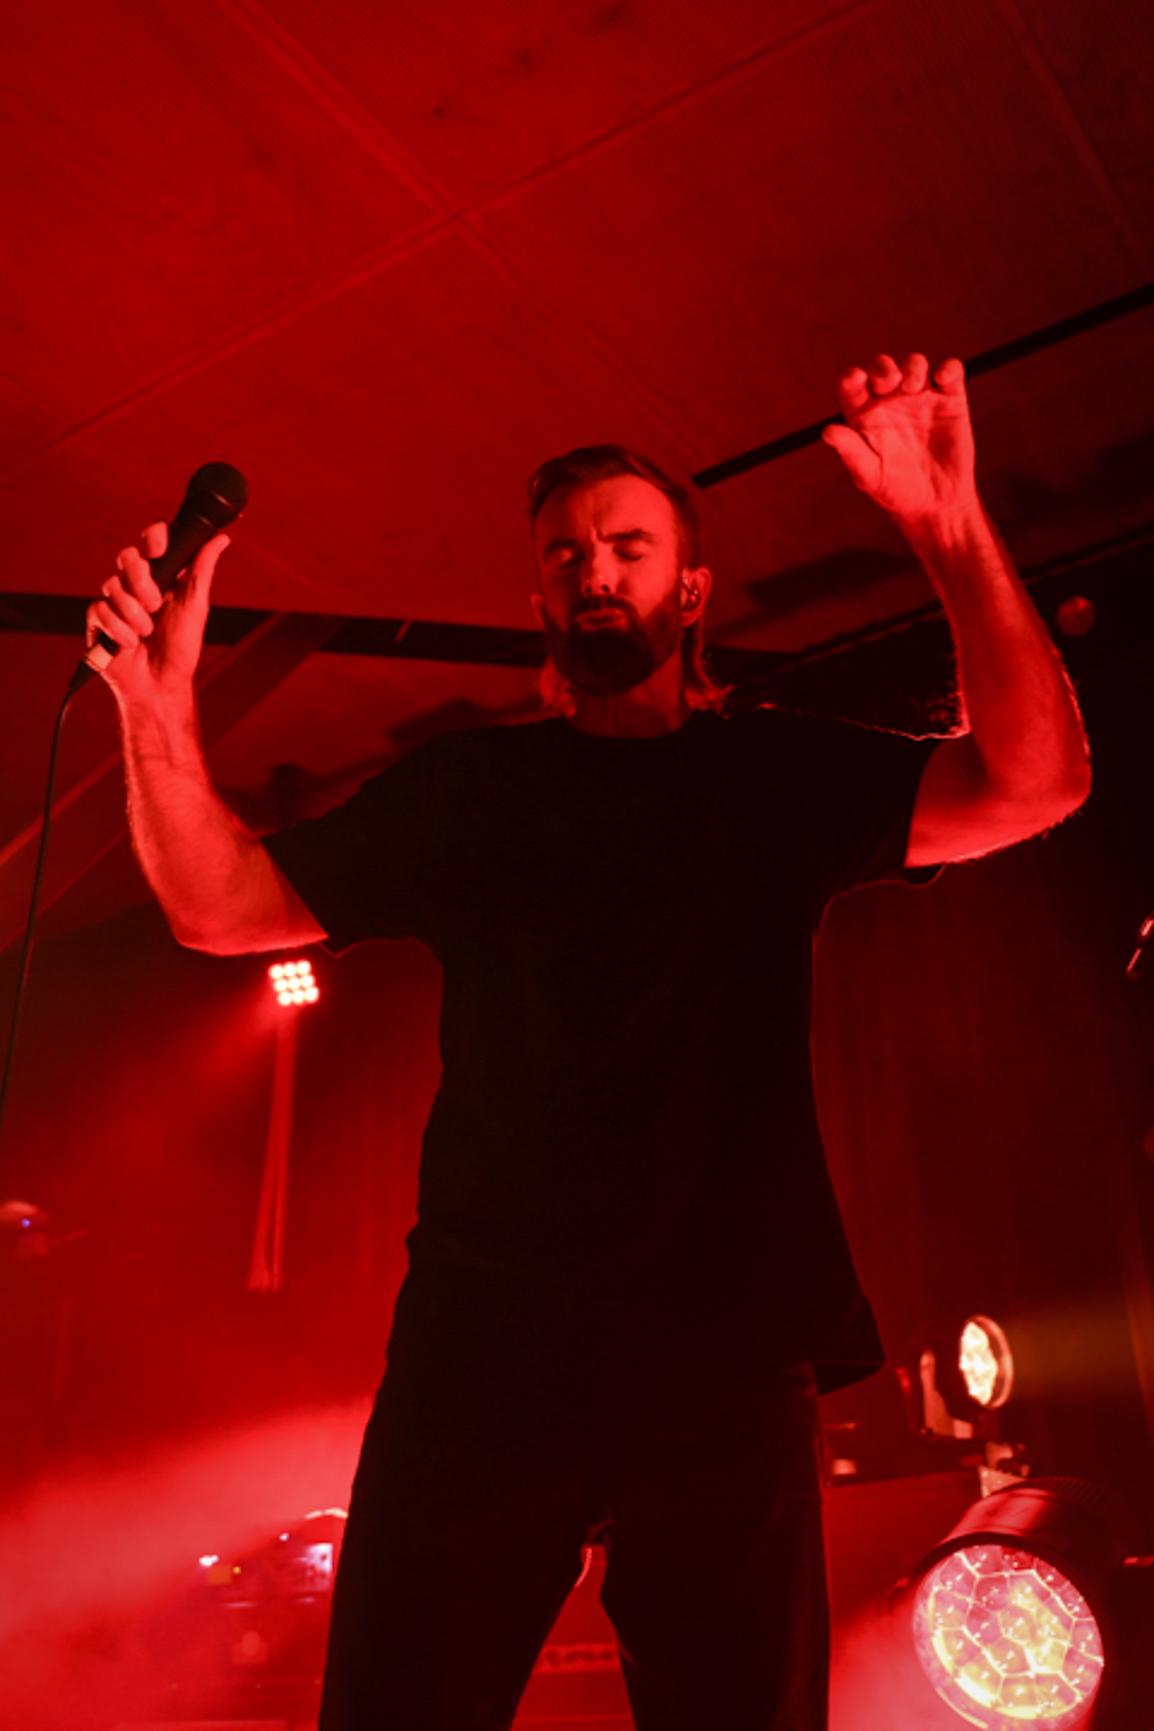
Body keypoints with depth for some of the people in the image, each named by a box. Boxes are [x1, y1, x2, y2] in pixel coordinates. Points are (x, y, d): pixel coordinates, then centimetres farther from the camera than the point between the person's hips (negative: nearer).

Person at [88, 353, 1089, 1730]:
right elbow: (223, 906, 9)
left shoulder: (777, 772, 11)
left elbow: (1034, 784, -3)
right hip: (480, 1345, 1)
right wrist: (161, 711, -9)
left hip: (725, 1353, 0)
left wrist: (951, 534, -15)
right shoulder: (469, 785, 14)